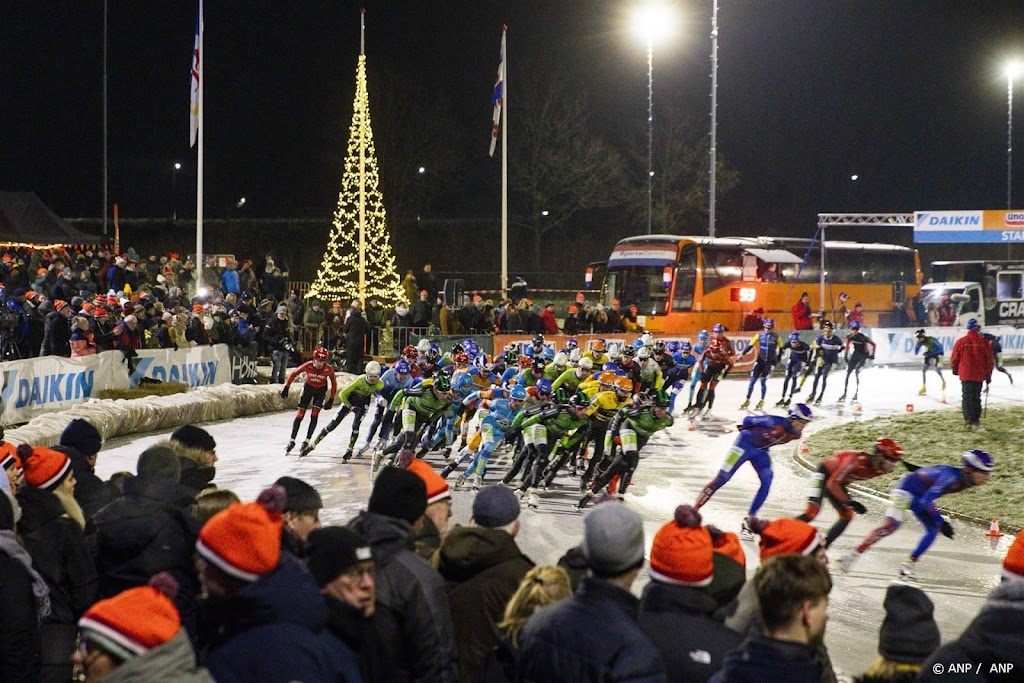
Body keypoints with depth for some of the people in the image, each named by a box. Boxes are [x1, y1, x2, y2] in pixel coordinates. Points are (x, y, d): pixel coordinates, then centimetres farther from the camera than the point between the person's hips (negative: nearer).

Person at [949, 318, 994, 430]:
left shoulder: (960, 342, -6)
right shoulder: (984, 343, -2)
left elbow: (954, 359, 2)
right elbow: (990, 360, 4)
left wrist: (955, 370, 21)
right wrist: (988, 374, 16)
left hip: (965, 375, -2)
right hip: (979, 376, 2)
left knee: (966, 397, -1)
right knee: (976, 398, 15)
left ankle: (968, 420, -16)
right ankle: (976, 420, 19)